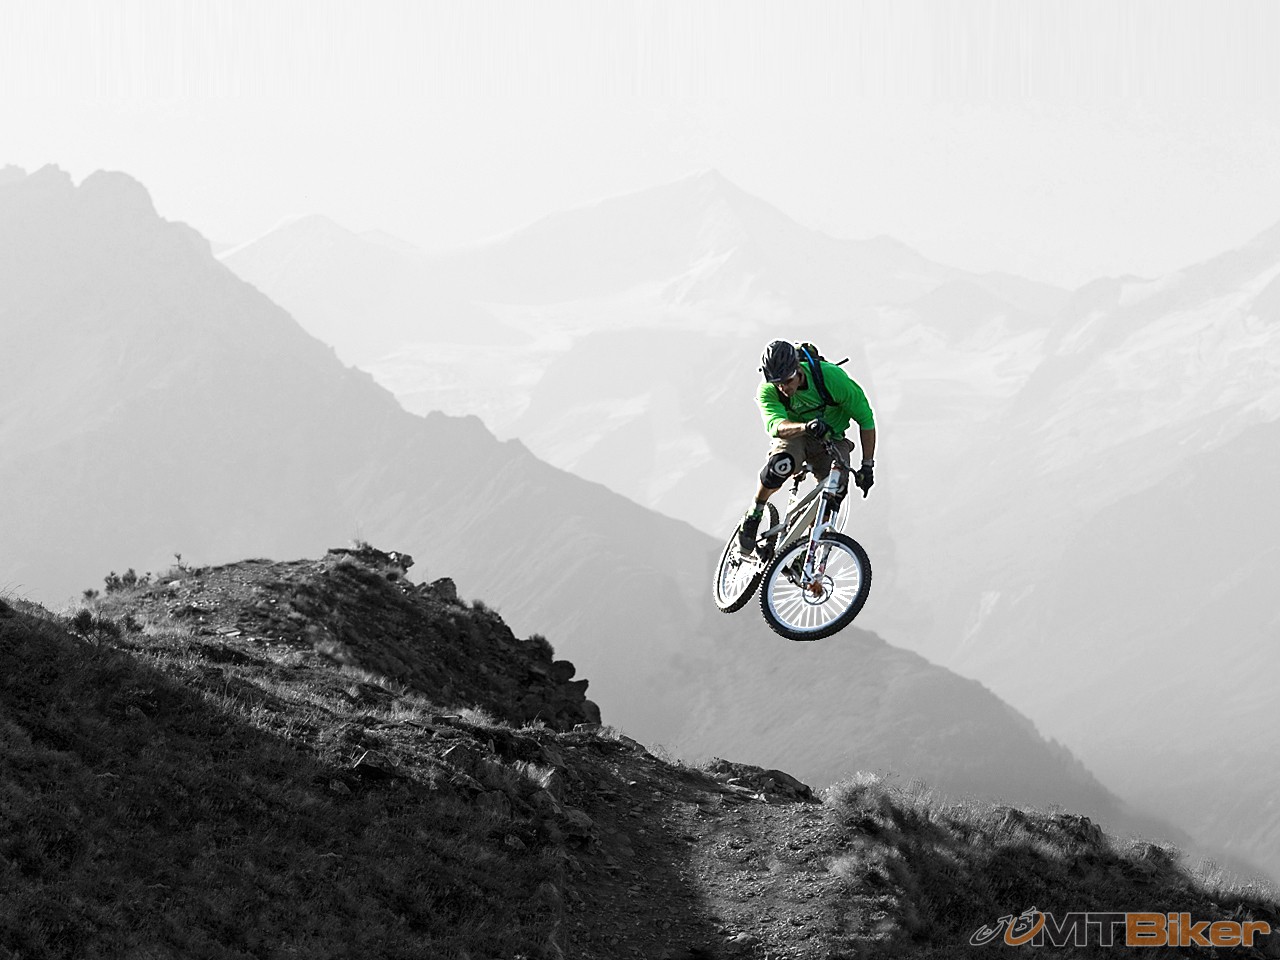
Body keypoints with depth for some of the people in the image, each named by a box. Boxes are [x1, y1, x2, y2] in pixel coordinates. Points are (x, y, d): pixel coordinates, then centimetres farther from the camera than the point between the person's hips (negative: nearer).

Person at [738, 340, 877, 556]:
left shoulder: (832, 376, -25)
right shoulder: (768, 391, -22)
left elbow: (865, 418, -15)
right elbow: (776, 426, -40)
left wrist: (867, 465, -14)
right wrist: (806, 427, -61)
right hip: (794, 438, 0)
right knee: (780, 463, -35)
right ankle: (752, 518, -12)